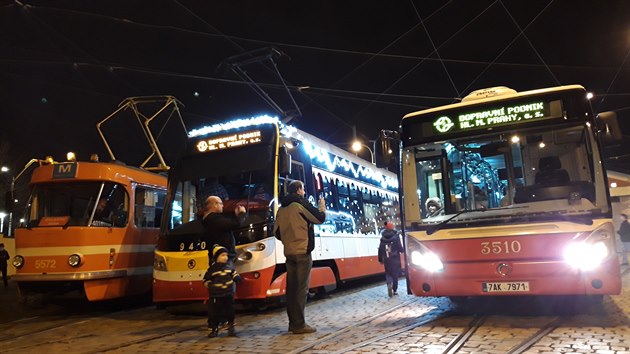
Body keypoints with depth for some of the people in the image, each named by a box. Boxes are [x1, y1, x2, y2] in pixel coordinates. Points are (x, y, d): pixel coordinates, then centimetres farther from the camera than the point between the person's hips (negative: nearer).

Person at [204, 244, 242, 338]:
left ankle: (231, 328, 23)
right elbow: (206, 279, 1)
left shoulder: (229, 266, 3)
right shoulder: (212, 269, -6)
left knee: (230, 311, 9)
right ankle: (214, 330, 18)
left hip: (228, 294, 3)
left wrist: (237, 278, -6)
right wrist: (208, 284, -17)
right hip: (216, 295, -2)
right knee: (214, 313, 4)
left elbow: (234, 274, 14)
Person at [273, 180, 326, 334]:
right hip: (302, 252, -7)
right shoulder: (301, 203, -7)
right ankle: (299, 324, -5)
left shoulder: (281, 208, 13)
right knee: (301, 288, -5)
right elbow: (320, 218, -3)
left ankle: (293, 322, 13)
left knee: (291, 287, 9)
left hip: (289, 252, 7)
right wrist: (322, 206, 15)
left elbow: (277, 232, 13)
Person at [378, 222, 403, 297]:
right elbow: (400, 247, -10)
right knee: (395, 274, 10)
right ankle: (395, 290, 12)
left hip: (386, 259, 2)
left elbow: (380, 250, 4)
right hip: (395, 259, -2)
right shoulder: (396, 236, -9)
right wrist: (402, 251, 13)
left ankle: (389, 283, -15)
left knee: (388, 273, 13)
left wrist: (380, 259, 14)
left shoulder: (383, 238, 0)